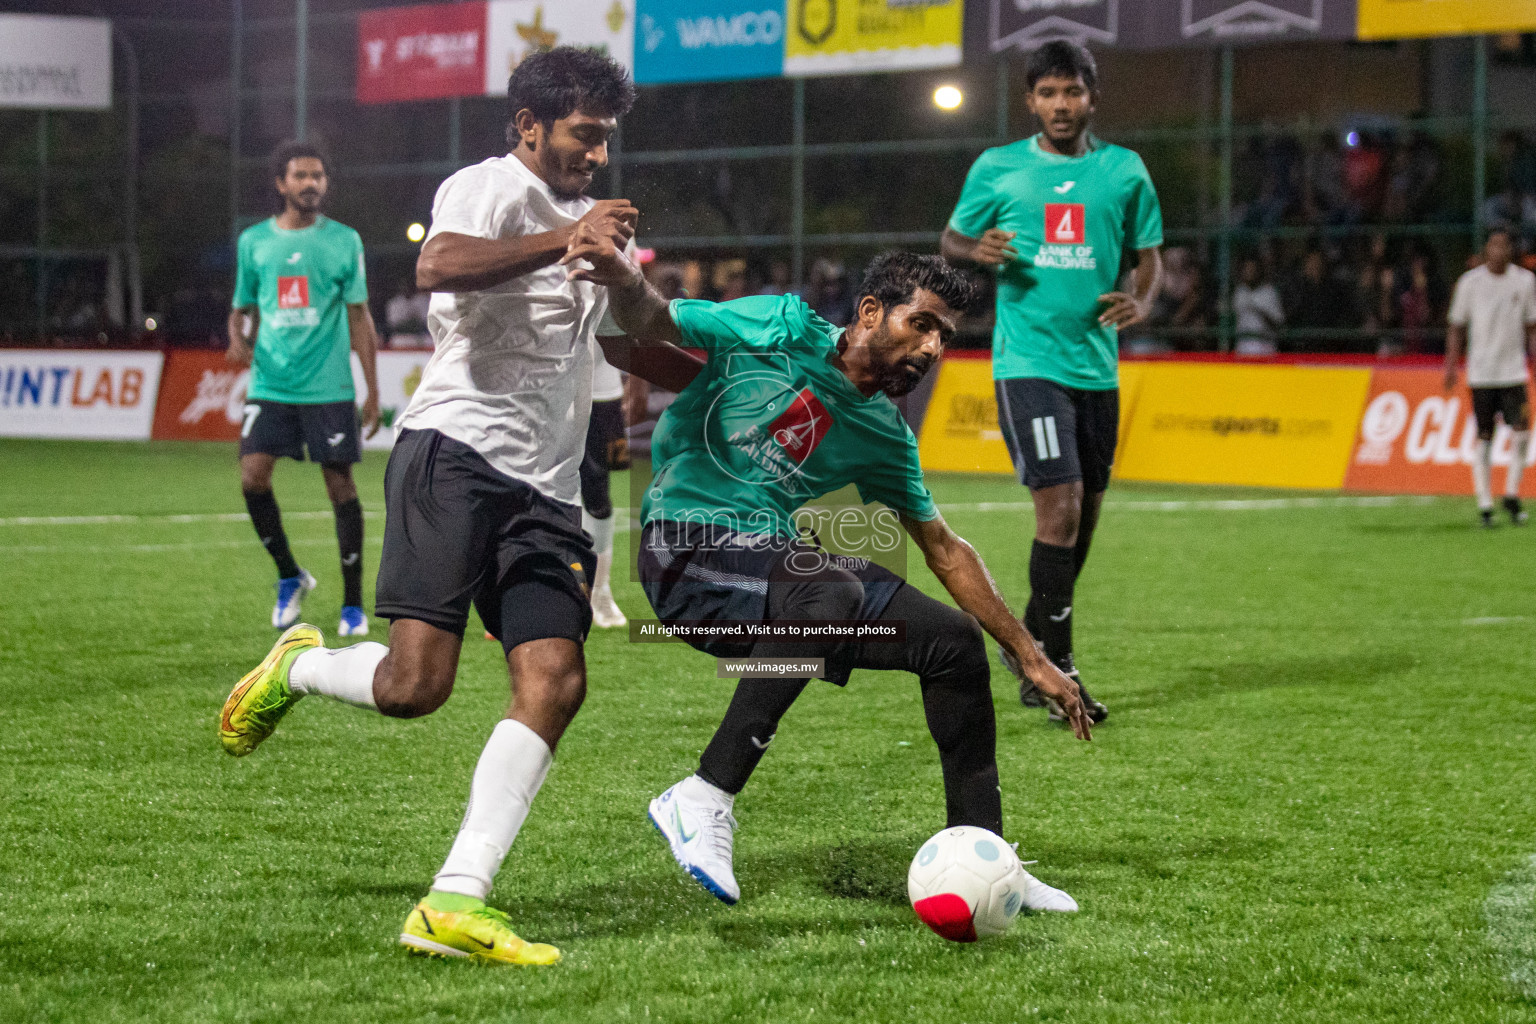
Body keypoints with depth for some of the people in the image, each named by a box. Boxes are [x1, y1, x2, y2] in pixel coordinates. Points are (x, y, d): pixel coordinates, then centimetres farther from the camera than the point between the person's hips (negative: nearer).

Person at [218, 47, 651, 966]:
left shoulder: (585, 222, 26)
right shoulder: (489, 189, -2)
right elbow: (438, 267, -26)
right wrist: (564, 240, -25)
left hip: (544, 491, 8)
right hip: (456, 451, -8)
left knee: (555, 682, -11)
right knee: (416, 683, -17)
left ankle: (456, 903, -15)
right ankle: (298, 667, 17)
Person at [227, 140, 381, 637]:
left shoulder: (344, 241, 4)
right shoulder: (254, 241, 9)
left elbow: (359, 317, 7)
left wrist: (373, 391, 4)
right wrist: (239, 338, -6)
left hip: (329, 387, -2)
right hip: (270, 386, 2)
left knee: (340, 484, -1)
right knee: (253, 478, -12)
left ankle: (353, 603, 9)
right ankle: (290, 576, 11)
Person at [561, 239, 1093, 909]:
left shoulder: (884, 438, 12)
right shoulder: (783, 329, -4)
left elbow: (944, 550, 21)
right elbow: (650, 324, -3)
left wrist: (1030, 658, 20)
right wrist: (624, 281, -29)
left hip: (772, 556, 7)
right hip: (685, 546, -7)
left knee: (955, 641, -1)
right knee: (831, 594, -36)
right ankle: (703, 800, -31)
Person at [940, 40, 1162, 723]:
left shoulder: (1124, 172, 7)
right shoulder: (997, 168, 2)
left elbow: (1149, 256, 14)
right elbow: (951, 241, 11)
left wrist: (1141, 302, -7)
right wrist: (978, 251, -12)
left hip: (1097, 365, 4)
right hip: (1028, 361, -4)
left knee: (1084, 515, 12)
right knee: (1060, 505, -16)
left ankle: (1031, 641, 32)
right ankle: (1055, 670, -10)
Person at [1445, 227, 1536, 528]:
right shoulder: (1470, 282, 0)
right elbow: (1457, 328, 5)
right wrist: (1451, 367, 0)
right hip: (1481, 373, -1)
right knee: (1484, 437, 0)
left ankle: (1512, 494, 8)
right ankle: (1484, 505, 6)